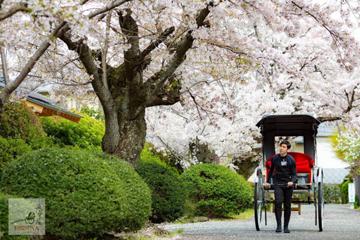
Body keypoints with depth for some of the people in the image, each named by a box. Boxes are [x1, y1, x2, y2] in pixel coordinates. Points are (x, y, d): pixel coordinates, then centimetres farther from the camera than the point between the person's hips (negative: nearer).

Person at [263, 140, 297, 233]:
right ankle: (278, 225, -15)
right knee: (278, 202, -18)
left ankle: (286, 226, 15)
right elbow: (271, 170, 17)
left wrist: (292, 182, -20)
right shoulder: (275, 158, 2)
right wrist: (267, 181, 14)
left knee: (287, 205, 4)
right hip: (277, 183, 0)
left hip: (288, 184, 0)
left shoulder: (291, 160, -3)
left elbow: (294, 174, -1)